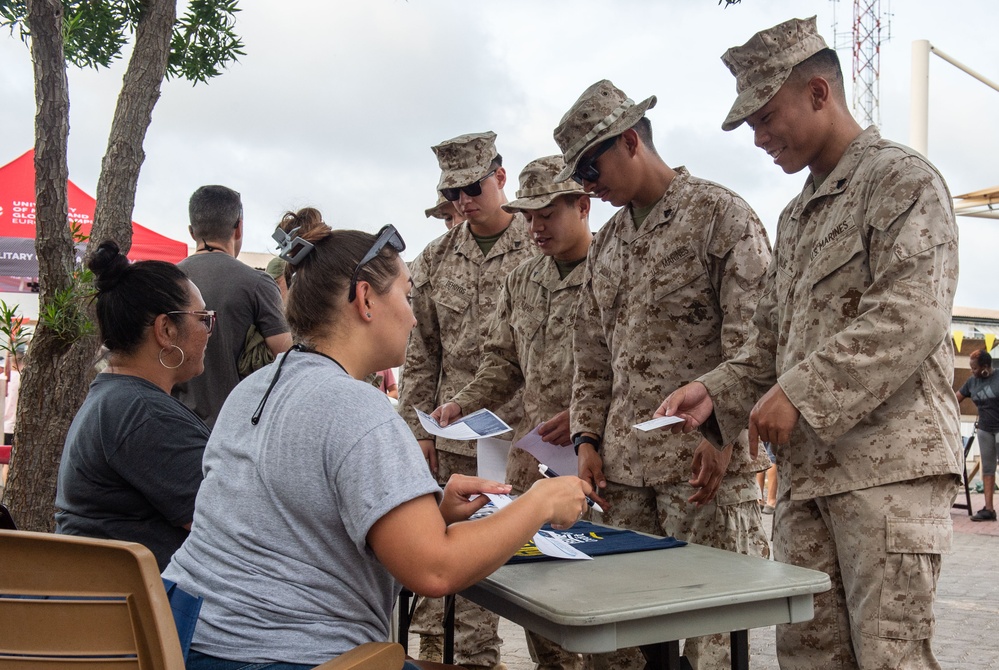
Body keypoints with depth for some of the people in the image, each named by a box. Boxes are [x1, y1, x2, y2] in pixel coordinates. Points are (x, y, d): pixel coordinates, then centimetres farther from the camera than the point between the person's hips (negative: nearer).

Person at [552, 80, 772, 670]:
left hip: (703, 463, -6)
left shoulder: (721, 214, -2)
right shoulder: (608, 240, 19)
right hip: (624, 463, 7)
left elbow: (750, 340, -9)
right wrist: (588, 436, 11)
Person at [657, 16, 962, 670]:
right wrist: (718, 392, 5)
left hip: (889, 462, -8)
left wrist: (801, 393, -19)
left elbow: (911, 316, -17)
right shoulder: (797, 217, 23)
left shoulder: (902, 180, -3)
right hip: (807, 470, 8)